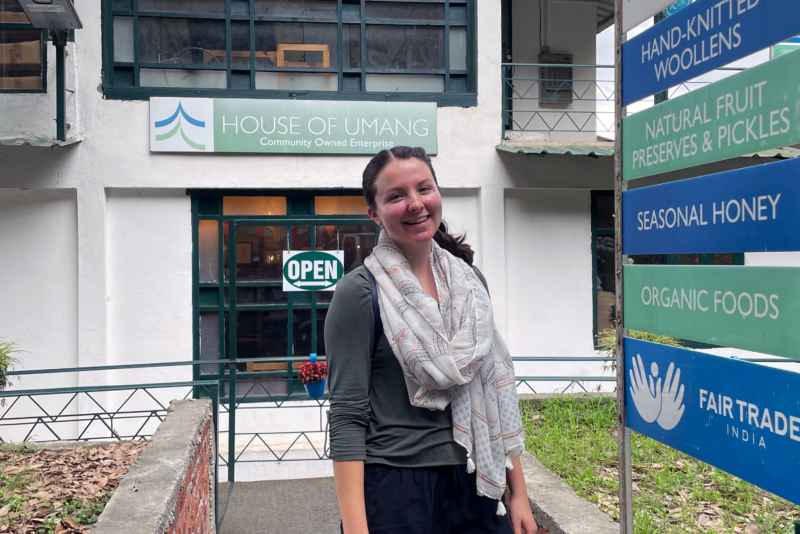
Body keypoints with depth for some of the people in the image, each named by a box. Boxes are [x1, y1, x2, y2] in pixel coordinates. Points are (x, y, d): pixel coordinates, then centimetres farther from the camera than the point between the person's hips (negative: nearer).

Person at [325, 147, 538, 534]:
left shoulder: (470, 281, 5)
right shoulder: (359, 293, -12)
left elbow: (495, 396, 9)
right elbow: (347, 417, -14)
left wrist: (519, 494, 8)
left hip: (474, 487, 5)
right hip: (395, 491, -5)